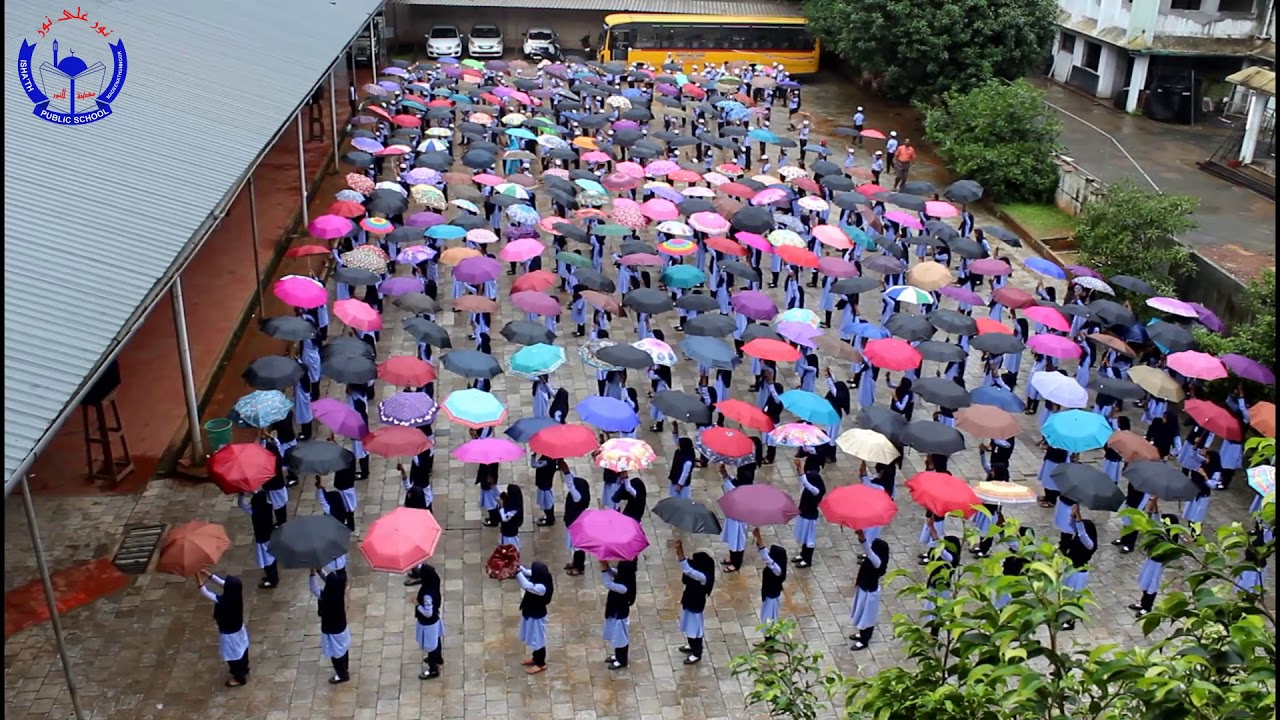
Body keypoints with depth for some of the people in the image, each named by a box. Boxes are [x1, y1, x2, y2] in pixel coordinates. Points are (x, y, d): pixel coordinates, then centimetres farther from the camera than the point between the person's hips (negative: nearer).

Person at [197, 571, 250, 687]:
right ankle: (244, 670, 51)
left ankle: (239, 678, 35)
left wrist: (199, 579, -24)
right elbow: (221, 582, -7)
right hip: (238, 628, 7)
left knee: (233, 656, 16)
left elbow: (205, 592, -29)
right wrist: (208, 574, -12)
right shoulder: (236, 594, -18)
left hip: (229, 633, -7)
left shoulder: (223, 601, -37)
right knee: (241, 650, 28)